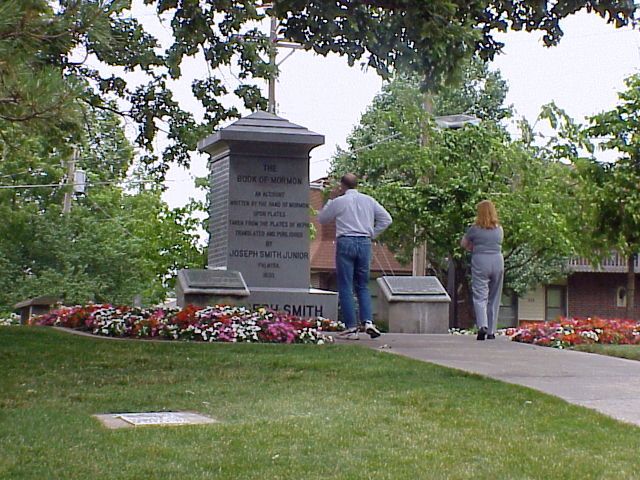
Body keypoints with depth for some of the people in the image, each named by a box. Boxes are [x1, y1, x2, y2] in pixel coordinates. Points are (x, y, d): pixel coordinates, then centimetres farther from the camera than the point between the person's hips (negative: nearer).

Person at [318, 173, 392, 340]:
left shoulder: (339, 202, -1)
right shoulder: (369, 201, 9)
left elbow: (321, 218, 13)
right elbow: (386, 219, 8)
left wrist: (331, 199, 18)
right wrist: (372, 234, 11)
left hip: (346, 242, -3)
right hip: (364, 243, 4)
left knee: (345, 287, 0)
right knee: (362, 286, 12)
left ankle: (351, 328, -3)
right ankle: (368, 321, -6)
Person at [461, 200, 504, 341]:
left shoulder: (475, 229, -4)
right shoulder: (499, 229, 8)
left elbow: (463, 243, 9)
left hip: (480, 262, -4)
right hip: (498, 262, 4)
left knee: (480, 296, -6)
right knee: (494, 298, 10)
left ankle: (482, 325, -27)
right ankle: (491, 331, 13)